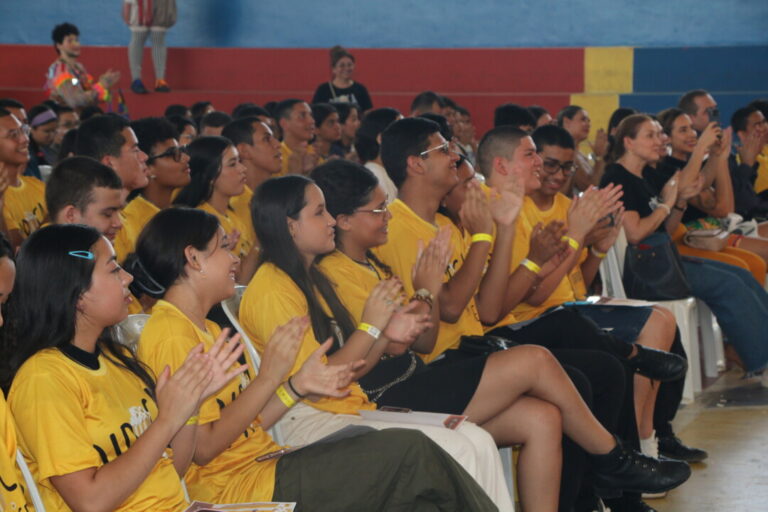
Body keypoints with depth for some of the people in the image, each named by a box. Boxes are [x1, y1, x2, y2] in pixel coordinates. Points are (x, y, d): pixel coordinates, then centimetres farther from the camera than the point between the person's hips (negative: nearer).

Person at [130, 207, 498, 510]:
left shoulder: (205, 329, 19)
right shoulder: (171, 336, -13)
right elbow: (202, 447, -20)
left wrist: (298, 386, 4)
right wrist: (268, 377, -19)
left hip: (262, 467, 10)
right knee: (410, 452, -11)